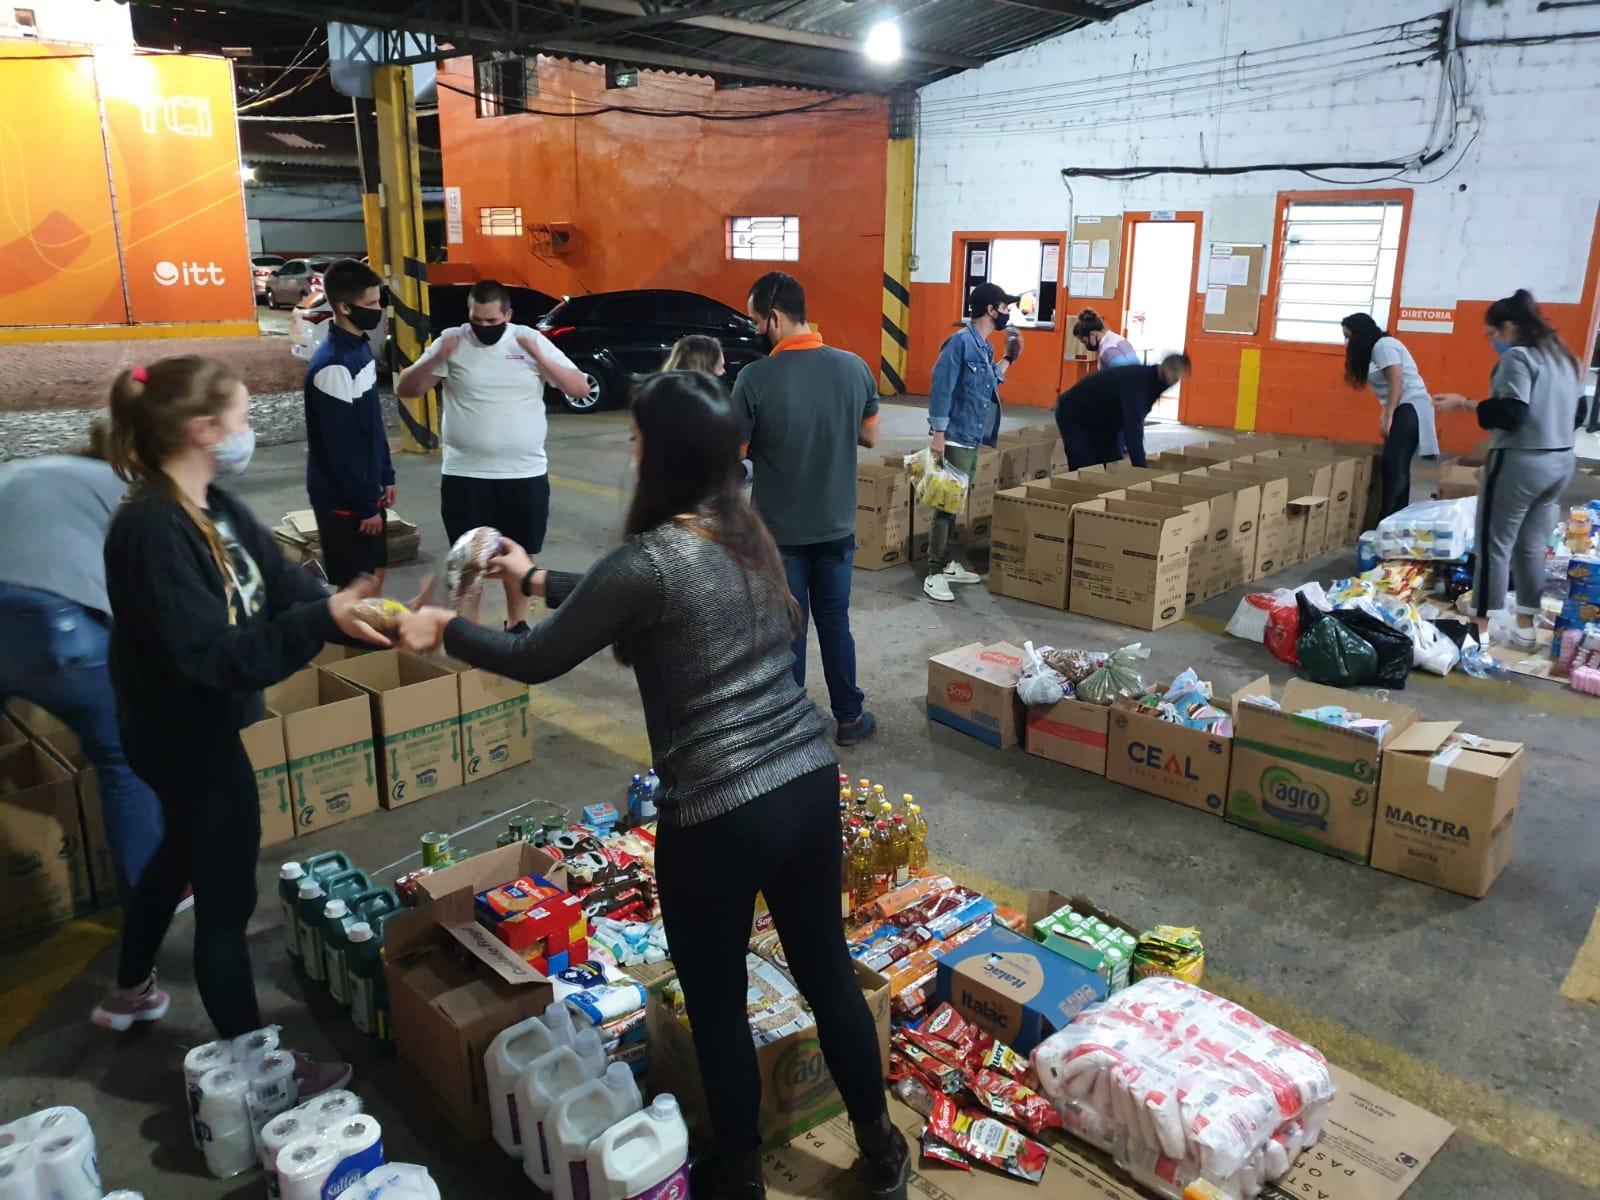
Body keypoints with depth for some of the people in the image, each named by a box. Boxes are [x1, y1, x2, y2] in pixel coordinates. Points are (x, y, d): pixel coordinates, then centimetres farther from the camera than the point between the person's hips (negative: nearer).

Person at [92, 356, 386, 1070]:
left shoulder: (216, 509, 1)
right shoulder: (151, 530, -28)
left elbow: (286, 590, -6)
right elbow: (214, 655, -33)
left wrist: (374, 621, -19)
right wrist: (325, 620, -43)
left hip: (202, 732, 10)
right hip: (189, 741, -10)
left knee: (181, 855, 30)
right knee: (227, 899, 4)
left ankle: (130, 994, 54)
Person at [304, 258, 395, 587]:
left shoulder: (360, 347, 7)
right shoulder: (332, 365, -23)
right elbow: (341, 446, -22)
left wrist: (385, 476, 16)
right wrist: (365, 505, -17)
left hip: (366, 489, 9)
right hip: (344, 498, -9)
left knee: (375, 574, 18)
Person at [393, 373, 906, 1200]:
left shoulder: (651, 559, -18)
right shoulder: (746, 531, 6)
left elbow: (536, 659, -5)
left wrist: (444, 630, 12)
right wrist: (539, 580, 29)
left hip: (721, 814, -7)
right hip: (811, 781, 7)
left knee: (716, 1006, 17)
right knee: (827, 971, 23)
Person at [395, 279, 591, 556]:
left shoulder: (531, 339, 1)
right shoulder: (452, 340, 0)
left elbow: (580, 388, -3)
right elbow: (404, 390, -2)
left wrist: (539, 357, -17)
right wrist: (436, 359, -18)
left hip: (526, 474, 1)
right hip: (465, 475, -1)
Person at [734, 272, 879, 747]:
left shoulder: (756, 377, -18)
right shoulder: (854, 367, -6)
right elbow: (869, 436, 6)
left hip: (779, 529, -3)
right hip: (836, 525, 4)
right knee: (835, 622, 17)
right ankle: (849, 717, 27)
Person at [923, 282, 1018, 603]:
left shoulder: (985, 347, 13)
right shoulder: (961, 341, -14)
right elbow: (941, 388, -18)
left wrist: (1007, 360, 13)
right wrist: (939, 432, -22)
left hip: (973, 439, 9)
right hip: (956, 438, -9)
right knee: (947, 504, -7)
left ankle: (946, 563, 24)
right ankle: (934, 574, -2)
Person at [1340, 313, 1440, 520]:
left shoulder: (1383, 345, -9)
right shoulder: (1377, 349, 21)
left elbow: (1397, 381, -18)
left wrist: (1388, 417, -21)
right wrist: (1386, 415, 9)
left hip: (1410, 409, -10)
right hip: (1405, 410, 10)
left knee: (1393, 467, -15)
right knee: (1395, 468, 7)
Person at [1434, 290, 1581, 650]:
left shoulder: (1518, 356, -11)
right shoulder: (1564, 357, 16)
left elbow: (1510, 413, -20)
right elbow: (1577, 411, 20)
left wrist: (1463, 402, -14)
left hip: (1520, 461, -9)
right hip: (1562, 461, 9)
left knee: (1494, 543, -2)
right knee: (1531, 545, 13)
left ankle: (1485, 624, 0)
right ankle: (1524, 626, 17)